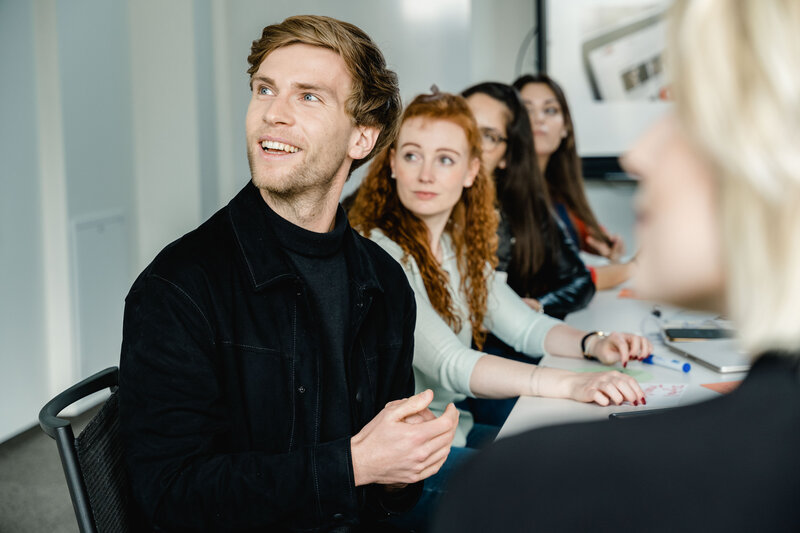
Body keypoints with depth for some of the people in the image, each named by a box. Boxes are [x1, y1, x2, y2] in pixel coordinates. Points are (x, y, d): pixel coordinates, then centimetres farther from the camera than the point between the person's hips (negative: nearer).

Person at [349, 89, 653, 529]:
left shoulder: (459, 247, 8)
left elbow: (523, 325, 13)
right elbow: (448, 364, -30)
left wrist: (592, 344, -9)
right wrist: (570, 385, -40)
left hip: (453, 433, 8)